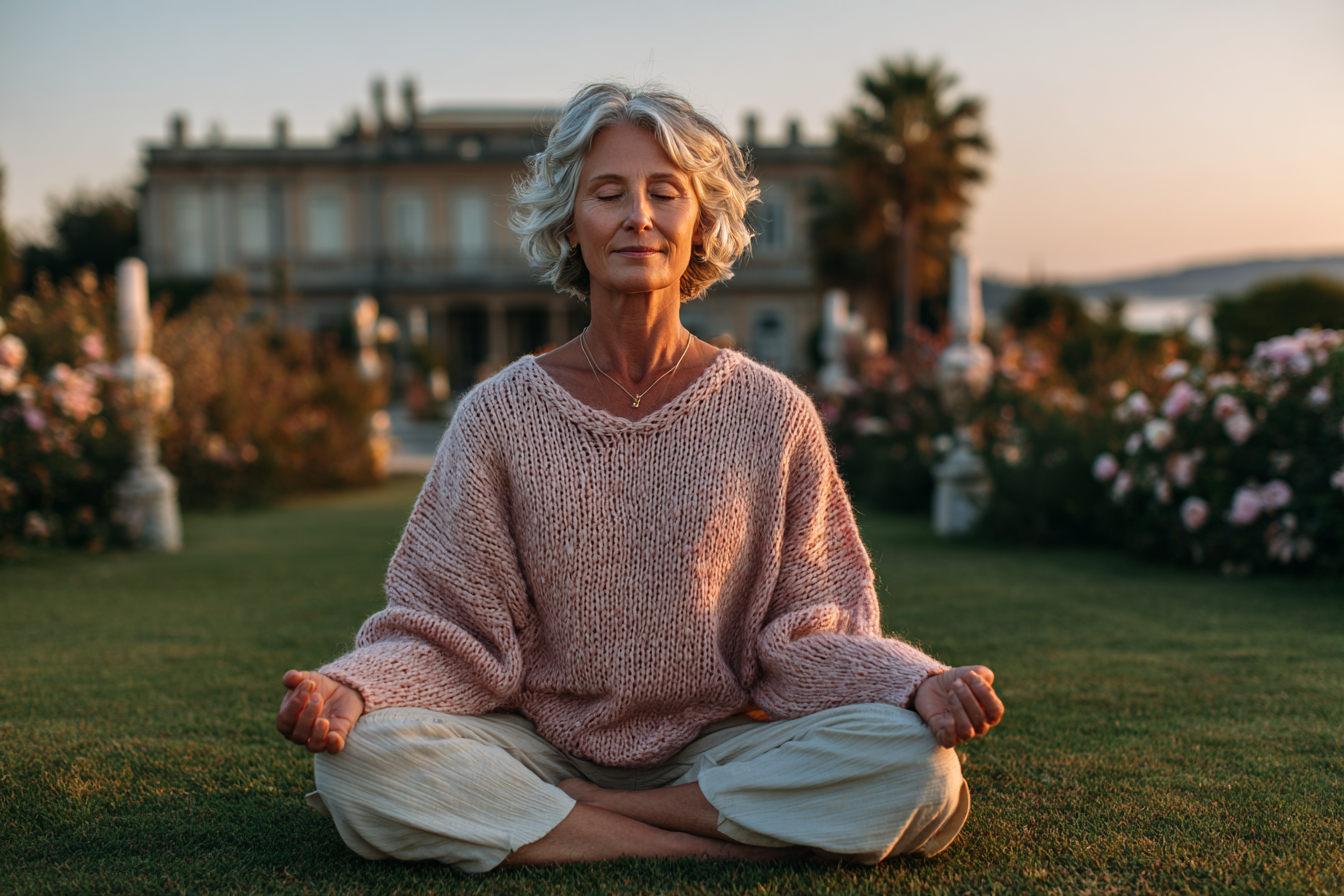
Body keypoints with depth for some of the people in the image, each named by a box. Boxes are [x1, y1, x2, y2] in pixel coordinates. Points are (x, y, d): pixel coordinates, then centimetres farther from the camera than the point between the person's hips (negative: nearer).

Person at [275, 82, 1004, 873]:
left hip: (717, 744, 0)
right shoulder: (501, 416, 0)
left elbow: (805, 634, -1)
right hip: (540, 741, 0)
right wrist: (350, 687, -23)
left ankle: (559, 810, -14)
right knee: (356, 758, -28)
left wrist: (918, 684, -20)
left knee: (919, 764, -26)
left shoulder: (772, 414, 0)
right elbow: (452, 628, -3)